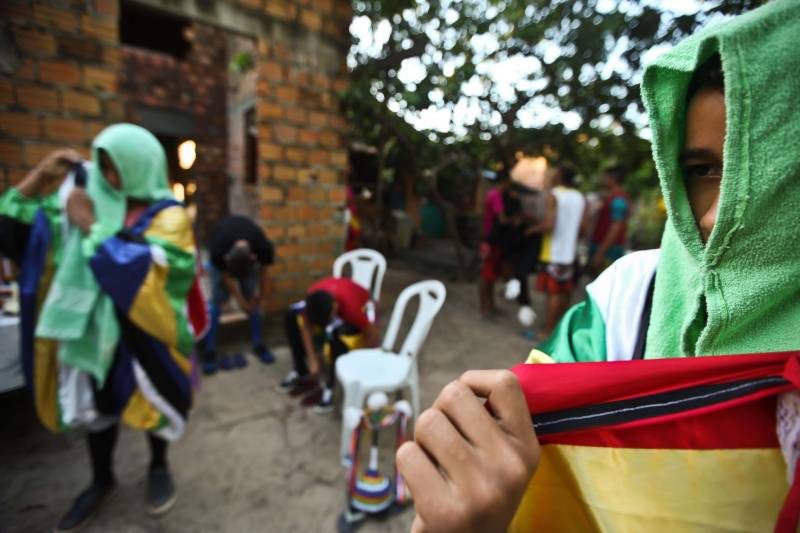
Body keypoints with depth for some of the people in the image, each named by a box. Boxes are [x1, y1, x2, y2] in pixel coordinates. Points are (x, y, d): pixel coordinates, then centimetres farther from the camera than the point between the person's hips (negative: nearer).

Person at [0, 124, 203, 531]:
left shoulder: (168, 216, -14)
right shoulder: (90, 195, 2)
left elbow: (136, 266, -26)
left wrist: (90, 226, -20)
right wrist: (41, 175, -5)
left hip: (143, 329, -4)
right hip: (93, 324, 5)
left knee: (151, 400, 12)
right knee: (96, 401, 18)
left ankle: (158, 467, 39)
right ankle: (101, 480, 41)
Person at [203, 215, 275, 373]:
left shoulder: (264, 248, -39)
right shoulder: (217, 251, -40)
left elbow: (264, 274, -19)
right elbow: (227, 277, -20)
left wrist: (262, 299, -6)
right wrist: (240, 300, -10)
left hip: (250, 254, 1)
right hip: (221, 256, -1)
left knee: (253, 301, -4)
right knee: (216, 302, -9)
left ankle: (258, 345, 8)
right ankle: (209, 352, 1)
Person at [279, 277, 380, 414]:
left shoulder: (350, 308, -41)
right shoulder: (312, 299, -30)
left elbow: (374, 336, -30)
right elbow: (305, 327, -13)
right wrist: (312, 359, -15)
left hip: (360, 309, -5)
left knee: (338, 331, -39)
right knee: (292, 315, -12)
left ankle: (331, 388, -20)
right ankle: (301, 372, 1)